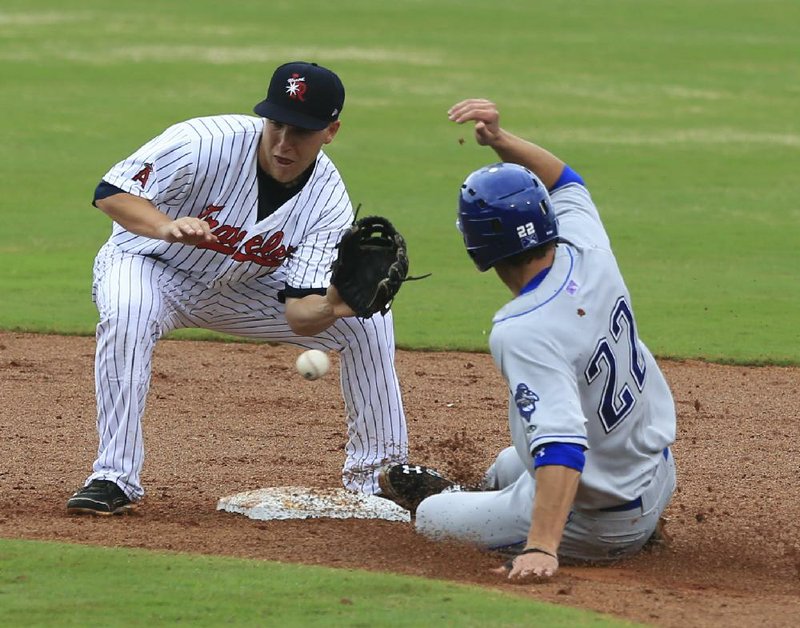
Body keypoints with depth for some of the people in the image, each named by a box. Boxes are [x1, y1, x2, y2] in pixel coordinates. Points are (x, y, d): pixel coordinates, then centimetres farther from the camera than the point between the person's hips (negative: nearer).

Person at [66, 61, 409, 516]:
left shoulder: (330, 203, -20)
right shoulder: (206, 142, -30)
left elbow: (300, 315, -22)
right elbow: (110, 193, -26)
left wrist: (331, 305, -46)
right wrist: (166, 226, -45)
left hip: (242, 289, 4)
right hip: (151, 266, -4)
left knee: (367, 320, -9)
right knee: (127, 316, -39)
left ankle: (377, 474, 5)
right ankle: (115, 479, -29)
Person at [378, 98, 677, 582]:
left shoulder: (524, 334, -34)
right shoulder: (588, 252, -13)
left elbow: (561, 445, -44)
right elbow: (562, 181, 10)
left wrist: (542, 548, -52)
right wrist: (500, 139, -4)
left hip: (596, 530, -7)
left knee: (431, 516, 11)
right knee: (508, 467, 37)